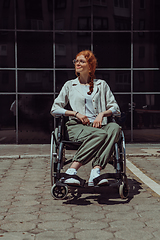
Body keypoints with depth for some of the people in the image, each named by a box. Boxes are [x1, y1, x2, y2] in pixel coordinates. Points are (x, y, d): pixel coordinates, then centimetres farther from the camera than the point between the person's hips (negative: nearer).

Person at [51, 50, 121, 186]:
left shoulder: (101, 85, 21)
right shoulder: (70, 85, 19)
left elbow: (115, 108, 17)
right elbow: (54, 109, 13)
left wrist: (102, 113, -6)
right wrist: (76, 113, -3)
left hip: (97, 125, 2)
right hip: (77, 126, -2)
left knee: (115, 128, -34)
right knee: (100, 134, -36)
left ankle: (95, 171, -44)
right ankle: (72, 171, -39)